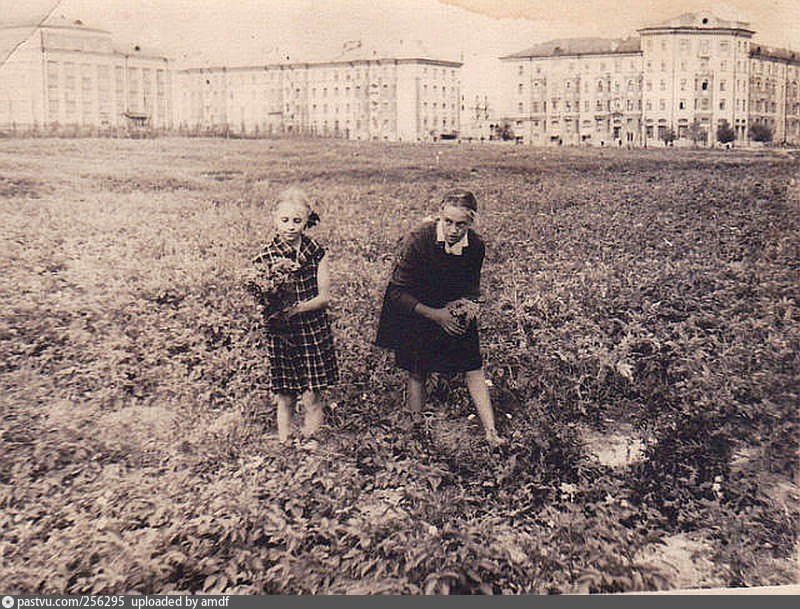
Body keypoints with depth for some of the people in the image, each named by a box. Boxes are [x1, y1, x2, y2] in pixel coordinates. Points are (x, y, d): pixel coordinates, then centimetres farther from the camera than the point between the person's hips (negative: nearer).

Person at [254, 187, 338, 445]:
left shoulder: (317, 252, -1)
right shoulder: (266, 258, -5)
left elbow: (324, 297, -3)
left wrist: (296, 309, -18)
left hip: (314, 330, 1)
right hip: (280, 334, -1)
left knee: (312, 399, 4)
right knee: (285, 398, 7)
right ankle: (284, 445, 24)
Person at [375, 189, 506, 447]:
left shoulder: (476, 246, -13)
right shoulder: (418, 240, -26)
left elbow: (472, 289, 5)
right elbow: (398, 292, -21)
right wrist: (435, 315, -25)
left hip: (453, 312, 3)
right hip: (414, 311, -3)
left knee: (474, 367, -2)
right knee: (417, 374, 4)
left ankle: (491, 432, 6)